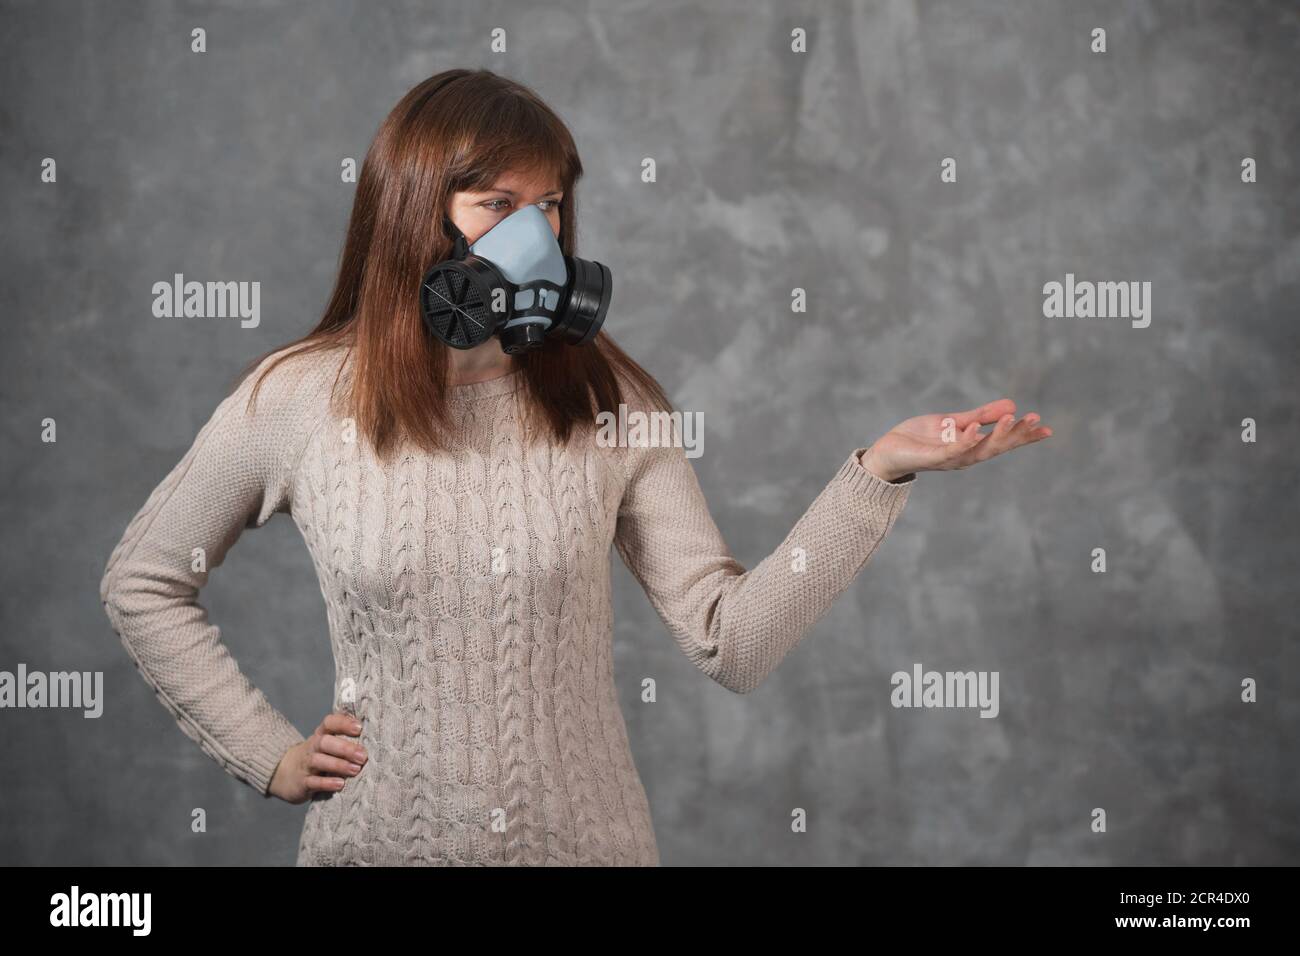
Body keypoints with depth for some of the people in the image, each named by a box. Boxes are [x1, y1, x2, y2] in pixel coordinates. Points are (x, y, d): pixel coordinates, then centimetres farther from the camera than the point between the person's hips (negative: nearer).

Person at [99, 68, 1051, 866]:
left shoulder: (606, 400, -5)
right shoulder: (294, 400, -6)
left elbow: (732, 642, -11)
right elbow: (142, 583, 8)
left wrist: (879, 473, -20)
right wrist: (266, 751, 1)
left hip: (587, 834, 1)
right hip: (379, 835, 0)